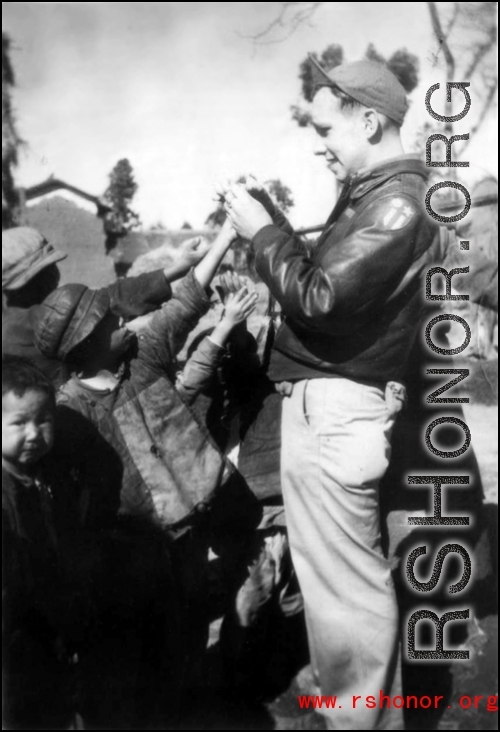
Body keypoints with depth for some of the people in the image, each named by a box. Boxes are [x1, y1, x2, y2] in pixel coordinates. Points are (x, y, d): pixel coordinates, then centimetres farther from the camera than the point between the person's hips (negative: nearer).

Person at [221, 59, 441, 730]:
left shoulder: (398, 204, -17)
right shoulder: (370, 193, 14)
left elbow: (318, 299, -23)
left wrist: (261, 233, -11)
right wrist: (268, 220, 9)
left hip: (336, 408, -11)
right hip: (320, 398, 11)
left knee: (346, 578, -2)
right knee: (332, 569, 20)